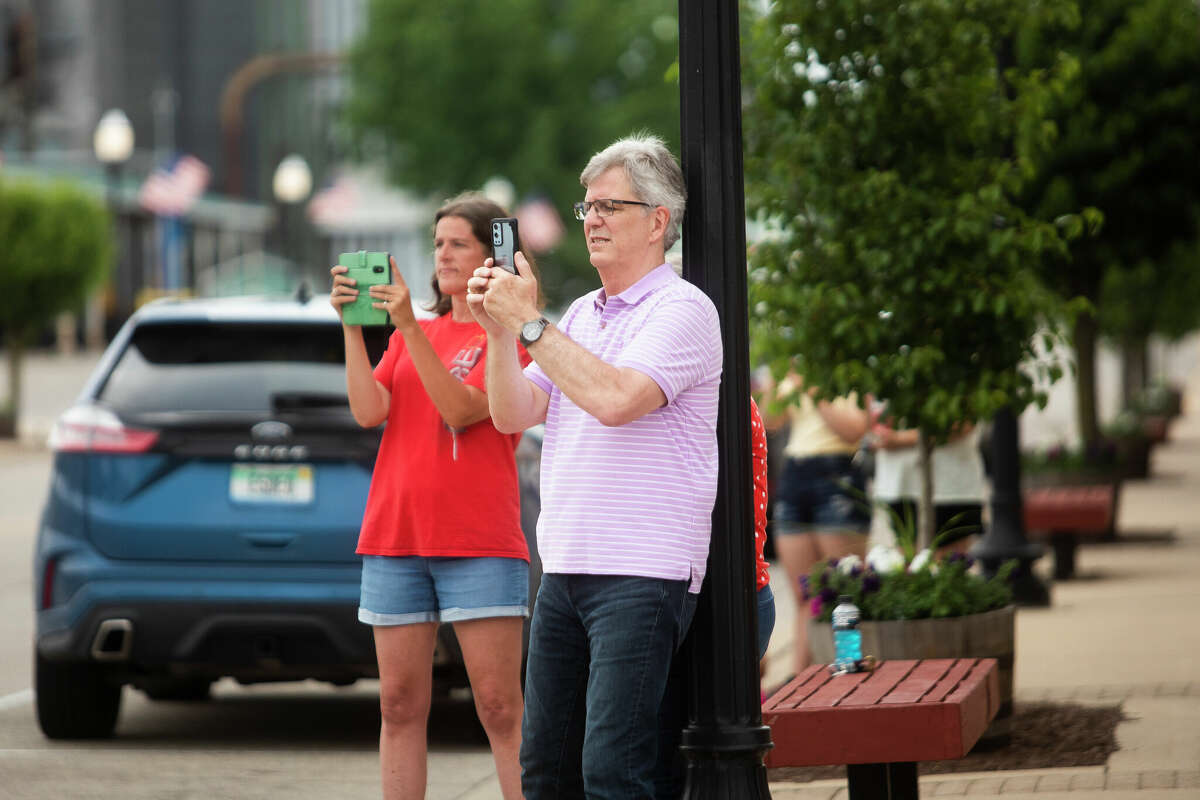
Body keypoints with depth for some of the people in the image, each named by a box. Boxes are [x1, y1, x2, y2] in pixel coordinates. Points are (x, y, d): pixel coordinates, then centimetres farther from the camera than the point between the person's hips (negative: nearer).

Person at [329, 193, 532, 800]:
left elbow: (461, 409, -13)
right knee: (400, 705, 3)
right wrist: (353, 325, -4)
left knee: (500, 708, -8)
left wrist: (409, 327, -18)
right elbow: (369, 411, 4)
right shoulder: (414, 334, 18)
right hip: (395, 539, 5)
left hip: (479, 544, -5)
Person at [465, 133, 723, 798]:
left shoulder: (682, 310, -5)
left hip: (643, 575, -8)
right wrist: (499, 331, -1)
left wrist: (530, 323, -14)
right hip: (564, 570, 8)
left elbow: (616, 398, -21)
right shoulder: (580, 315, 20)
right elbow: (512, 414, 14)